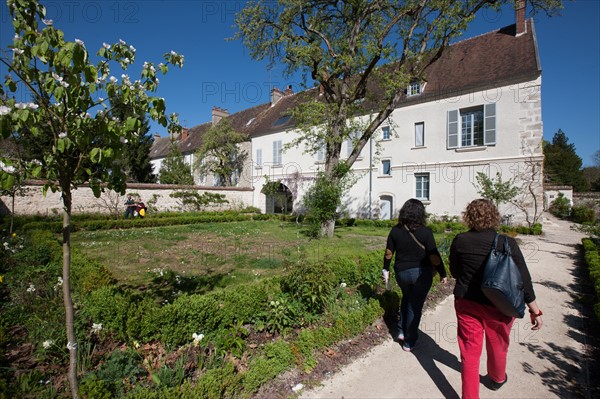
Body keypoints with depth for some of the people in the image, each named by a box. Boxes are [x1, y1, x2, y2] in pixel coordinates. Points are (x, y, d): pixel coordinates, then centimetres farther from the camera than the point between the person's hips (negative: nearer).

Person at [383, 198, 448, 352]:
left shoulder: (396, 230, -5)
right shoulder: (425, 232, -14)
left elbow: (389, 252, 1)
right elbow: (434, 257, -13)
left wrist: (386, 269, 15)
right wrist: (443, 274, 0)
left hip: (401, 272, 3)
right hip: (421, 274, -3)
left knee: (407, 299, 28)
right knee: (415, 306, 9)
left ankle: (401, 332, 27)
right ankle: (409, 343, 20)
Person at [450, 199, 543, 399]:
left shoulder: (459, 240, -10)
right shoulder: (506, 242, -13)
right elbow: (523, 278, -9)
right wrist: (535, 310, 1)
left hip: (466, 302, 0)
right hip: (499, 305, 1)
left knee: (469, 351, 11)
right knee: (497, 345, 25)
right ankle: (497, 379, 52)